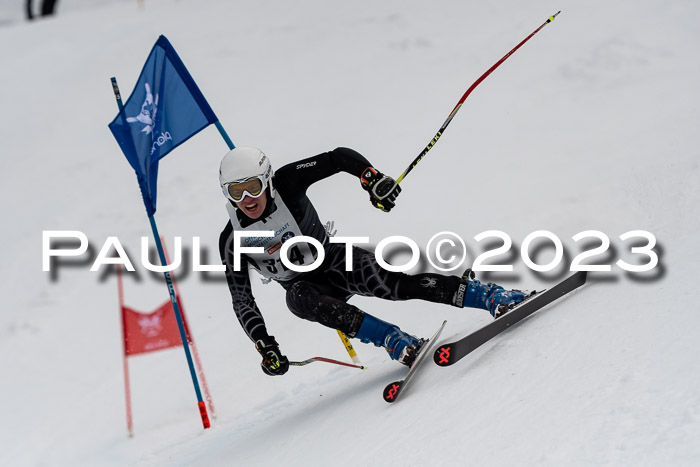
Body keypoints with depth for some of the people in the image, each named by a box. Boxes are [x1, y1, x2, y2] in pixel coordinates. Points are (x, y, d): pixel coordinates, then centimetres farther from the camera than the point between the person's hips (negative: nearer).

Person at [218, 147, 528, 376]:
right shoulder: (232, 241, -15)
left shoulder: (287, 182, -18)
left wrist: (372, 178, -36)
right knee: (300, 299, -35)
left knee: (389, 283, -28)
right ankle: (398, 344, -40)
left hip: (335, 261, -1)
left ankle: (494, 297, -30)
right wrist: (265, 347, -22)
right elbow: (242, 301, -11)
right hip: (305, 286, 1)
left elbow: (339, 158, -17)